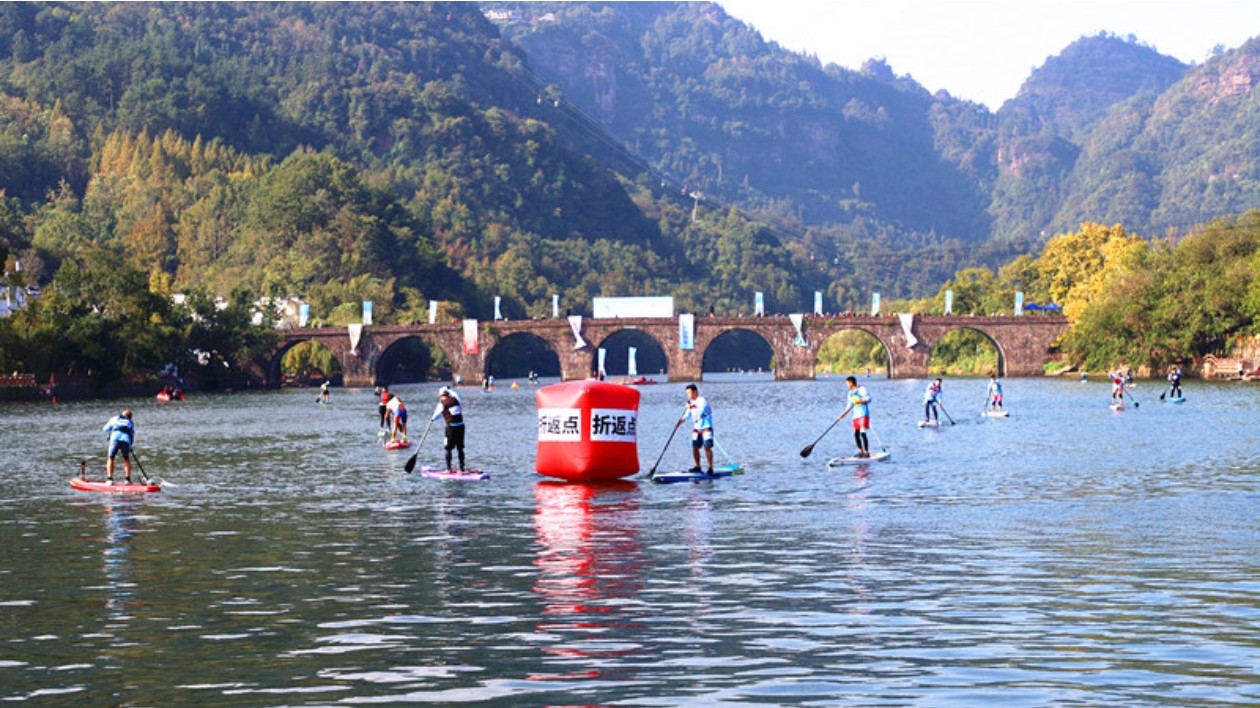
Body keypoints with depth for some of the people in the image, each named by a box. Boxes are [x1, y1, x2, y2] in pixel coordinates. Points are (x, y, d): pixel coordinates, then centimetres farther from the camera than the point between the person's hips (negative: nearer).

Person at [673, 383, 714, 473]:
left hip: (706, 427, -7)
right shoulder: (691, 403, 11)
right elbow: (686, 416, 15)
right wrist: (678, 423, 3)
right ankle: (698, 467, 16)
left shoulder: (703, 400, -13)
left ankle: (710, 468, -8)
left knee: (707, 447, -11)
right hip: (696, 428, 7)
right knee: (695, 447, 5)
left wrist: (692, 407, -18)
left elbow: (701, 412, -27)